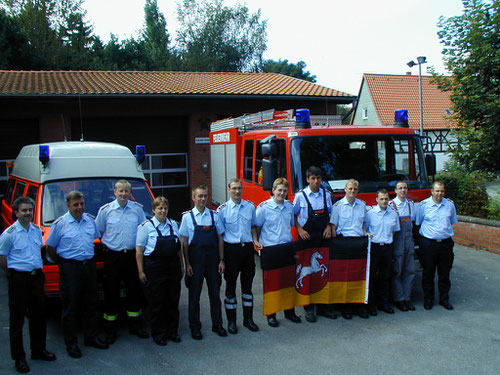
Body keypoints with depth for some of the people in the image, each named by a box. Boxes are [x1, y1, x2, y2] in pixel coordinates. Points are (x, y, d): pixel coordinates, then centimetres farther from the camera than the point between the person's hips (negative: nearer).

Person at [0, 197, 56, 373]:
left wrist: (37, 269, 13)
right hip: (19, 279, -6)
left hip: (36, 276, 6)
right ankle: (19, 358, 12)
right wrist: (15, 272, -3)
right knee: (17, 318, 2)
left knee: (38, 315, 14)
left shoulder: (37, 230, 8)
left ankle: (38, 350, 29)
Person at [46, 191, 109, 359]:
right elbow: (50, 247, -1)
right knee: (70, 307, 1)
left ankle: (91, 337, 26)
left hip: (89, 265, 5)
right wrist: (62, 263, 0)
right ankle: (71, 343, 12)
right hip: (70, 268, -5)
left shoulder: (90, 220, 8)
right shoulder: (60, 223, -6)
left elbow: (97, 237, 23)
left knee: (91, 304, 13)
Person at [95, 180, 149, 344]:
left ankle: (135, 326, 24)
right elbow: (98, 231, 7)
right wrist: (109, 243, 1)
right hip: (112, 256, -1)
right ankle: (111, 330, 14)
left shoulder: (138, 209, 2)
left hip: (132, 255, 2)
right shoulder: (105, 210, -1)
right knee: (111, 293, 3)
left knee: (134, 291, 10)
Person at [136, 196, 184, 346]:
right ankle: (158, 334, 17)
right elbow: (139, 251, -7)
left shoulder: (173, 224, 10)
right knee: (157, 303, 4)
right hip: (154, 269, -4)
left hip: (173, 268, 5)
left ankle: (172, 332, 24)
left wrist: (181, 266, 13)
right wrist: (141, 272, -11)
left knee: (173, 301, 10)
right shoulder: (146, 226, -5)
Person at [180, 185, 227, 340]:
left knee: (215, 292, 11)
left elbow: (220, 239, 6)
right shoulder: (187, 217, -2)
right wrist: (187, 264, -7)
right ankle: (195, 327, 20)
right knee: (194, 294, 7)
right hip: (195, 261, -2)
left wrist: (221, 260, 1)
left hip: (213, 260, 2)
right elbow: (184, 242, -2)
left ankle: (217, 324, 25)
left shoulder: (214, 216, 3)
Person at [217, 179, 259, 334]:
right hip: (231, 249, -3)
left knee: (247, 285, 12)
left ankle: (248, 319, 25)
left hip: (247, 248, 3)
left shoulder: (250, 206, 6)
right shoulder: (222, 209, -5)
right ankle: (231, 321, 17)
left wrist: (255, 240, 1)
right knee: (231, 286, 6)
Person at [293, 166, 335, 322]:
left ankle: (323, 305, 18)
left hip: (323, 236, 3)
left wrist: (329, 226, 0)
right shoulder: (300, 195, -3)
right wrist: (300, 229, -8)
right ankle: (309, 308, 9)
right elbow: (293, 215, 4)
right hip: (307, 237, -3)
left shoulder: (326, 195, 7)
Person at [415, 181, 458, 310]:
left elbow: (453, 222, 19)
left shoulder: (450, 204, 5)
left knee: (444, 273, 11)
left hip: (446, 243, 3)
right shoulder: (424, 205, -4)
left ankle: (444, 299, 24)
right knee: (428, 274, 7)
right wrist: (425, 232, 0)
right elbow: (417, 223, 5)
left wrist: (448, 233, 12)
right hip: (428, 244, -2)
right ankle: (428, 299, 19)